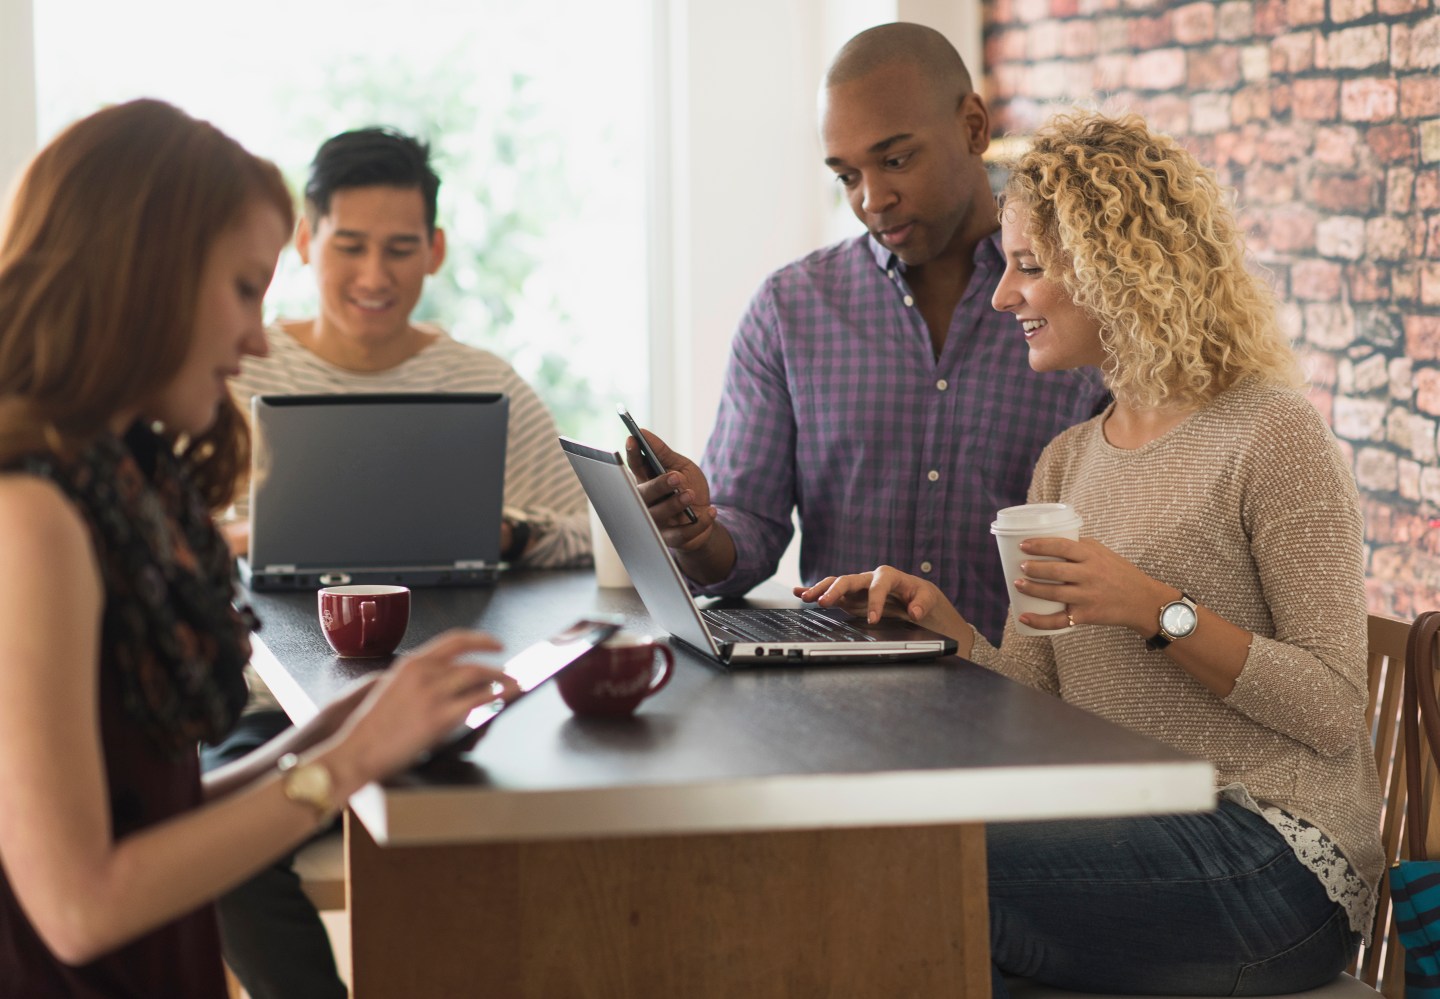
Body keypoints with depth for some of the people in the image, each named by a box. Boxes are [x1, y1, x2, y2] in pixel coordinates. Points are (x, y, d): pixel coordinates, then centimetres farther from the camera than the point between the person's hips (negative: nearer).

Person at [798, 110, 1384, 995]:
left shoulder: (1272, 438, -6)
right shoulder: (1065, 464, 17)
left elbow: (1336, 712, -10)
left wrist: (1157, 611, -19)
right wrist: (939, 620, -5)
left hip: (1272, 856, -6)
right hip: (1125, 841, 6)